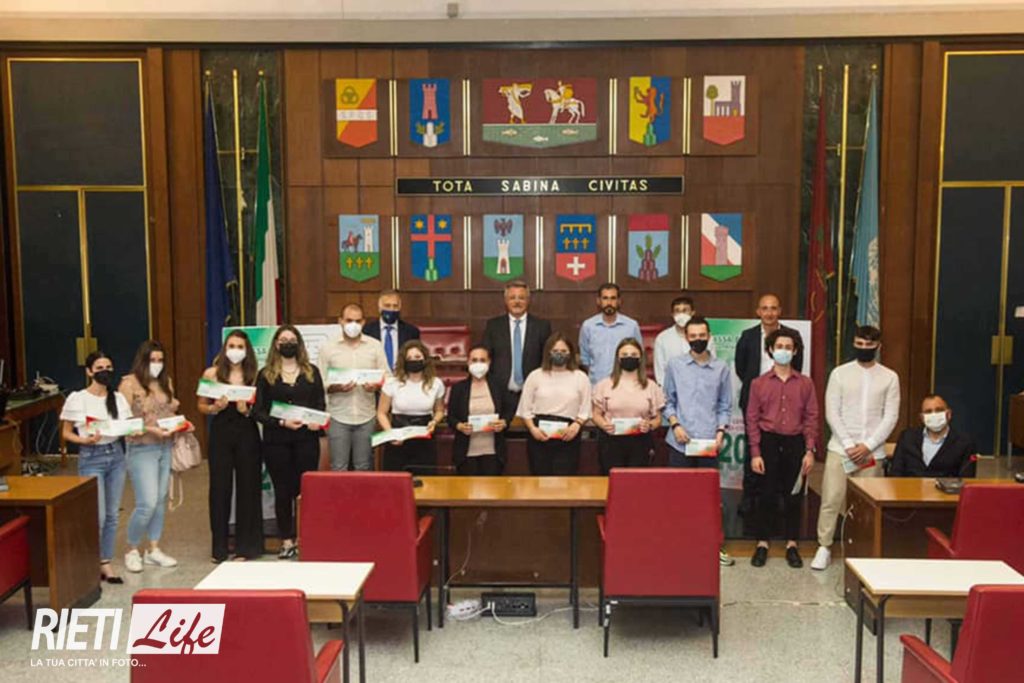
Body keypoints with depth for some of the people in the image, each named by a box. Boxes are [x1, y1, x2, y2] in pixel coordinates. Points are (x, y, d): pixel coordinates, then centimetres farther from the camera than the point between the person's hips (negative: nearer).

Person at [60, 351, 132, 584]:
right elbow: (66, 433, -1)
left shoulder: (118, 398, 6)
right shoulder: (77, 399, -6)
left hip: (116, 455, 4)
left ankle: (106, 564, 18)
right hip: (91, 458, -4)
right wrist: (85, 440, -19)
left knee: (112, 514, 7)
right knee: (98, 516, -7)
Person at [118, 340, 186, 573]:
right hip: (142, 449, -6)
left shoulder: (166, 382, 10)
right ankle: (132, 550, 13)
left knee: (161, 500, 10)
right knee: (147, 503, -8)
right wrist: (151, 430, -21)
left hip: (166, 447, 6)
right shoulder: (130, 383, -8)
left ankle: (154, 549, 22)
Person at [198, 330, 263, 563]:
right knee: (219, 488, 3)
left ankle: (245, 546, 17)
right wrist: (215, 407, -13)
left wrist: (247, 409, -14)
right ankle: (219, 548, 16)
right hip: (221, 433, 0)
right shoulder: (212, 373, 2)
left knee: (247, 487, 4)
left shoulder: (254, 375, 3)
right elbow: (202, 406, 7)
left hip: (247, 434, 0)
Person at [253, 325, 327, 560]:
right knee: (282, 491, 5)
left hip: (306, 439, 0)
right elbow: (258, 411, 1)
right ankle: (287, 541, 14)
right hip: (276, 441, 0)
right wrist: (282, 422, -14)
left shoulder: (311, 372, 10)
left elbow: (321, 404, 11)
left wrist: (318, 423, -9)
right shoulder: (265, 374, 6)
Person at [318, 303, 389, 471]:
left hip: (367, 416, 1)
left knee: (364, 468, 6)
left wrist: (376, 385, -14)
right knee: (338, 469, 0)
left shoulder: (375, 345, 6)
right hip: (338, 417, -1)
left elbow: (386, 377, 8)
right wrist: (336, 388, -17)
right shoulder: (327, 347, 3)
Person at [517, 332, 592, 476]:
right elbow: (525, 409, 8)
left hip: (567, 437, -1)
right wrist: (532, 428, -7)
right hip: (539, 436, 1)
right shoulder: (535, 376, 7)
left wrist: (577, 424, -12)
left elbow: (585, 410, 6)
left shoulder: (581, 378, 7)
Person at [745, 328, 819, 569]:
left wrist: (810, 450, -3)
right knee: (767, 495, 4)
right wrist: (755, 453, -5)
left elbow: (811, 418, 5)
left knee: (794, 496, 7)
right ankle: (762, 544, 14)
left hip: (795, 443, 1)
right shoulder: (759, 383, 2)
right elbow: (752, 419, 1)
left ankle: (792, 545, 18)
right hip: (769, 442, -1)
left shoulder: (805, 383, 5)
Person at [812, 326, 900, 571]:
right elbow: (832, 413, -1)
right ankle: (824, 548, 7)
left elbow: (890, 417, 1)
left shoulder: (889, 377, 5)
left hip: (872, 452, 1)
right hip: (840, 448, 0)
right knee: (831, 500, -2)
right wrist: (849, 445, -10)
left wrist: (868, 446, -9)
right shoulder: (840, 373, 3)